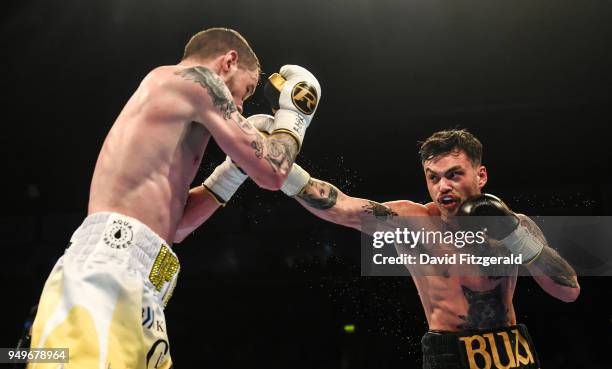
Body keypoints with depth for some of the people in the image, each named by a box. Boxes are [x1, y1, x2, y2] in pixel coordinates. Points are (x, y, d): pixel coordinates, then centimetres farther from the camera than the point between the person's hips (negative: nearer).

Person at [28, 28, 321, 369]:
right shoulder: (195, 78, 2)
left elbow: (171, 219, 31)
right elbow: (272, 173, -2)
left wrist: (236, 165, 29)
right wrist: (293, 113, 16)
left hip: (130, 281, 10)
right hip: (110, 269, -10)